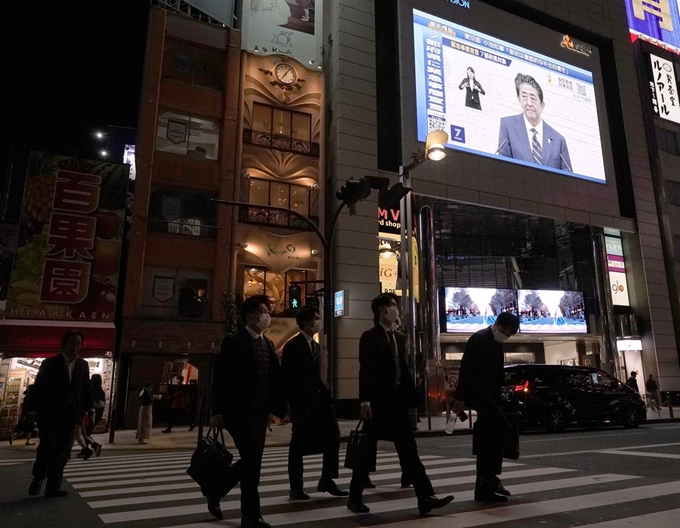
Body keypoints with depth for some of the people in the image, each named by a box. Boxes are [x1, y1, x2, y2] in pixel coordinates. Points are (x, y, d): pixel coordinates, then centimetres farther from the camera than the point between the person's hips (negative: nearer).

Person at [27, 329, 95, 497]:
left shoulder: (83, 365, 9)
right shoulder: (49, 363, -1)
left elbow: (86, 388, 10)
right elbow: (38, 387, -2)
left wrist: (90, 408, 1)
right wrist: (33, 409, -7)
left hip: (69, 414, 3)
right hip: (49, 413, -3)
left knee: (63, 451, 3)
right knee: (47, 445, -10)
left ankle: (53, 486, 10)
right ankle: (38, 477, 15)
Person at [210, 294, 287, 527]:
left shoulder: (268, 344, 13)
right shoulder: (233, 342, -7)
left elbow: (275, 378, 12)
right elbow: (222, 378, -9)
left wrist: (282, 407, 8)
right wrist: (218, 411, -12)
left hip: (261, 411, 7)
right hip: (239, 411, -7)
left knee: (251, 461, 13)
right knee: (252, 460, -6)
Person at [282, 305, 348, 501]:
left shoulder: (315, 346, 15)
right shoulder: (292, 346, -9)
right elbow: (287, 377, -12)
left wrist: (326, 394, 6)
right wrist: (292, 403, -16)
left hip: (318, 399, 8)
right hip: (302, 402, -7)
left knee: (332, 437, 5)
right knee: (299, 444, 3)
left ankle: (327, 480, 17)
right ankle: (296, 487, 16)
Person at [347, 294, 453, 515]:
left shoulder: (398, 338, 15)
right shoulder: (370, 337, -6)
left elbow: (403, 369, 14)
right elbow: (365, 370, -14)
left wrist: (411, 396, 9)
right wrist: (365, 400, -21)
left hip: (397, 399, 6)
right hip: (377, 401, -6)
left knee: (409, 450, 5)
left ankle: (426, 498, 6)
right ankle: (355, 498, 18)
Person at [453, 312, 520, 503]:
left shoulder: (496, 343, 16)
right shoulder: (479, 338, -12)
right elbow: (466, 369, -17)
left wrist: (497, 399, 16)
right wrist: (460, 398, -19)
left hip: (488, 395, 9)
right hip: (478, 394, -9)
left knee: (486, 442, 10)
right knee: (504, 428, -18)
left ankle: (484, 489, 16)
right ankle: (490, 476, -8)